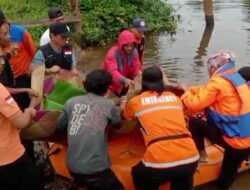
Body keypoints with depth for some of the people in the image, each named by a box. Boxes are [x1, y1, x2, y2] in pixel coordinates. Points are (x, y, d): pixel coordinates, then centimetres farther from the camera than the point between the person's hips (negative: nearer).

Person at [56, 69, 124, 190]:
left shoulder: (71, 102, 2)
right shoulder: (108, 104, -4)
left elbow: (59, 127, 12)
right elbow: (118, 124, 14)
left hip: (72, 167, 5)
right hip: (95, 168, -5)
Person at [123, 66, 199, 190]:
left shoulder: (136, 101, 10)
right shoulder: (174, 97, 18)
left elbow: (125, 116, 33)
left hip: (160, 163, -3)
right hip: (190, 158, 3)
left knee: (139, 176, 30)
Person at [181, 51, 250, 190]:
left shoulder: (219, 82, -16)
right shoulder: (237, 79, 11)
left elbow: (195, 105, -14)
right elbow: (207, 92, 16)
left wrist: (186, 93, 4)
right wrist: (191, 89, 14)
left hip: (233, 139, -8)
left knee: (195, 123, 7)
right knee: (228, 175, 25)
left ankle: (201, 154, 22)